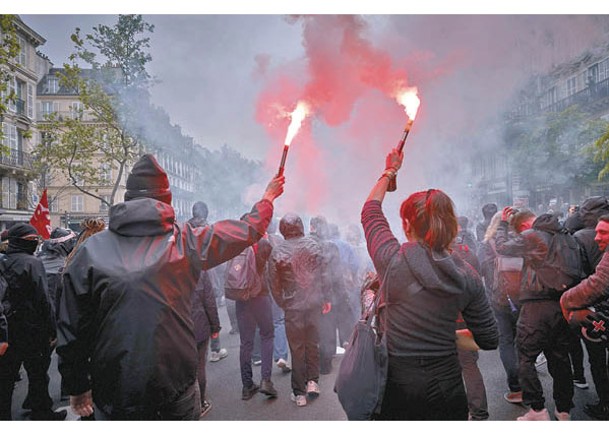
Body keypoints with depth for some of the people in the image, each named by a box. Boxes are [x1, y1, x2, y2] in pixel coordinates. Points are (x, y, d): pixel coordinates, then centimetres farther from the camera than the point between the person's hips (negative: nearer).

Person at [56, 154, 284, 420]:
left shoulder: (90, 250, -6)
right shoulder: (184, 242, -7)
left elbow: (72, 328, -3)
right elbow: (247, 230, 5)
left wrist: (78, 387, 11)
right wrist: (268, 196, 23)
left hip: (113, 398, 1)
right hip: (176, 388, -1)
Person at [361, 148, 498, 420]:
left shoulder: (392, 260, -14)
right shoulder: (467, 276, -8)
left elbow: (370, 211, 5)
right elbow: (489, 340, 2)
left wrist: (390, 171, 18)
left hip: (398, 385, -1)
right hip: (447, 386, 2)